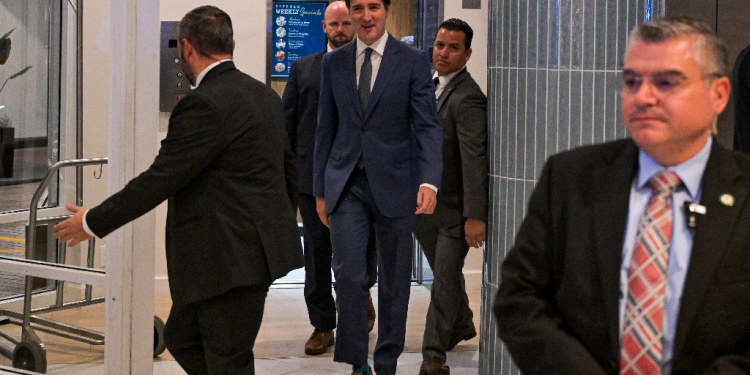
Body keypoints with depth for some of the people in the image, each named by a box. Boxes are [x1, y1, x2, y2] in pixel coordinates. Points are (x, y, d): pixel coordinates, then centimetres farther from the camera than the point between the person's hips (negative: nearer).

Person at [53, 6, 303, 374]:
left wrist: (93, 221, -7)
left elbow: (159, 180, -17)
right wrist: (283, 226, 34)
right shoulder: (265, 95, 11)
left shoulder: (203, 104, -17)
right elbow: (289, 170, 19)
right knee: (181, 337, 17)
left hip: (230, 258, -10)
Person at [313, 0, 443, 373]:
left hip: (393, 185, -1)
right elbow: (326, 130, 11)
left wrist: (429, 181, -22)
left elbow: (428, 126, -8)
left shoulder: (413, 60, -2)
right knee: (348, 274, -11)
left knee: (394, 280, 8)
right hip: (346, 184, 1)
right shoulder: (334, 63, 7)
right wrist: (320, 190, 9)